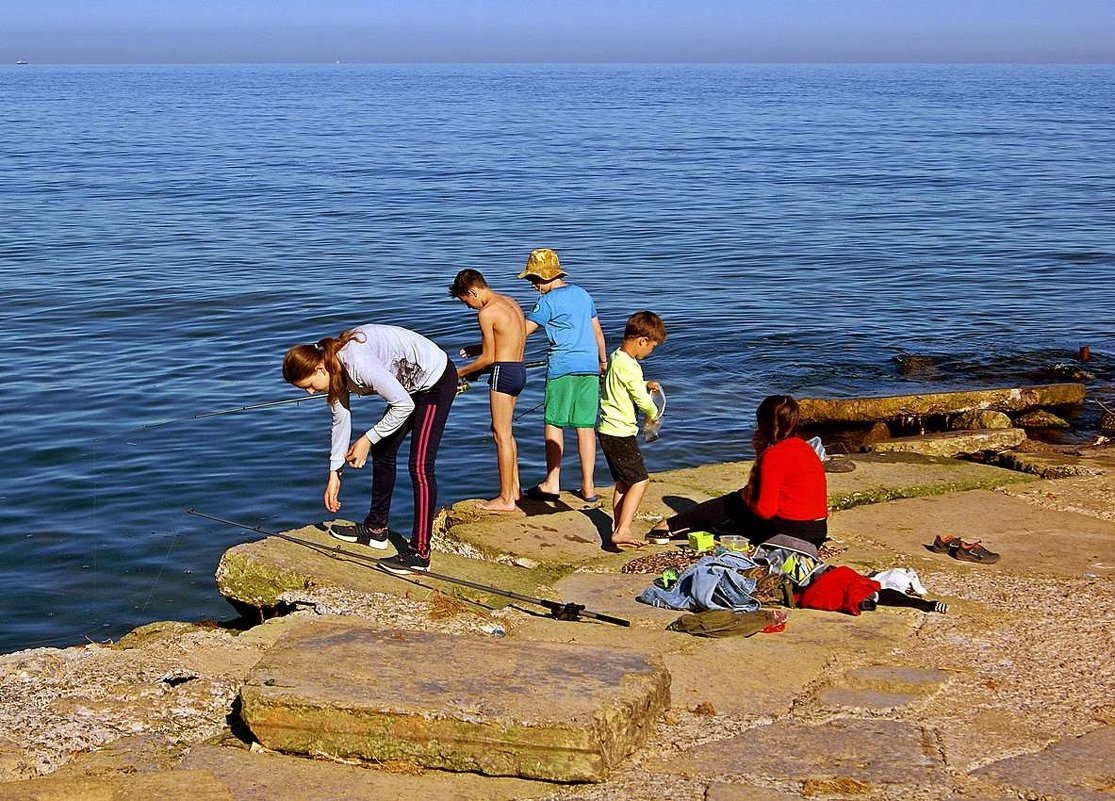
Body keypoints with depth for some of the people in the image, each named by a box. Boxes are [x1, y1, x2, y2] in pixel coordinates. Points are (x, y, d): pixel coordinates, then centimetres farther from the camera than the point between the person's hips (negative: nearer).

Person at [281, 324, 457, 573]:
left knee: (420, 466, -12)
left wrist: (367, 439, -18)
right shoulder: (334, 367, -5)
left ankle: (419, 553, -10)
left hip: (436, 381, -10)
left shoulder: (358, 363, -34)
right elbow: (341, 420, 6)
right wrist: (334, 474, 7)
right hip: (412, 386, 10)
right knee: (382, 450, 15)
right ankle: (376, 529, 28)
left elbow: (404, 406, -27)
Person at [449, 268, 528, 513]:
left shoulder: (487, 312, -14)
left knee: (502, 435, -3)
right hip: (519, 371, 9)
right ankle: (513, 488, 27)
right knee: (504, 431, 20)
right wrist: (477, 349, 20)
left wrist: (460, 372, 2)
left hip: (503, 373, -9)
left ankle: (506, 500, 0)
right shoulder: (511, 303, 13)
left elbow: (488, 358, -12)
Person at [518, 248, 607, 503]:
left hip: (562, 367, -6)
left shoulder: (548, 302, -7)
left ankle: (552, 484, 4)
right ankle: (588, 487, 5)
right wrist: (603, 361, 32)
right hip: (589, 367, 6)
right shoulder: (582, 294, 14)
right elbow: (597, 332, 19)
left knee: (554, 424, 3)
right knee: (586, 426, 5)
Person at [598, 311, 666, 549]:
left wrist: (645, 386, 13)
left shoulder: (615, 358, 9)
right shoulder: (630, 367, -20)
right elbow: (642, 400, -16)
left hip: (608, 430, 10)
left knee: (623, 481, 17)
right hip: (621, 433, -10)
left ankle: (618, 529, 20)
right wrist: (652, 414, 3)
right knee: (639, 481, -6)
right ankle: (622, 531, -13)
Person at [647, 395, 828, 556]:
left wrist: (748, 499, 4)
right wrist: (761, 454, 12)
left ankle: (671, 526, 24)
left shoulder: (776, 454, -17)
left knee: (734, 504, 13)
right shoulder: (802, 446, 12)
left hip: (791, 529, -8)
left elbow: (765, 510, -19)